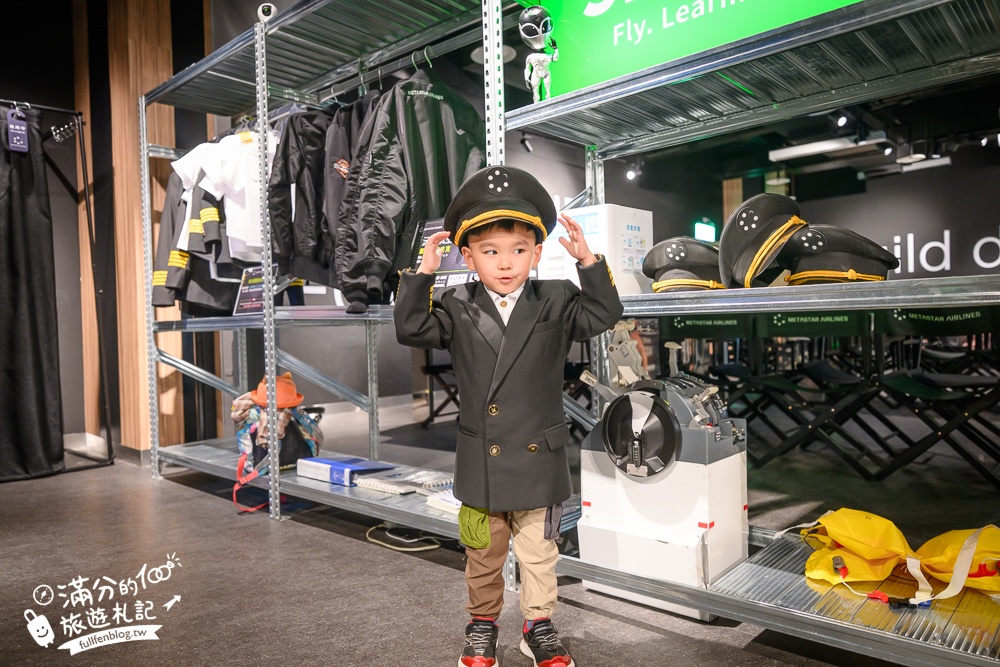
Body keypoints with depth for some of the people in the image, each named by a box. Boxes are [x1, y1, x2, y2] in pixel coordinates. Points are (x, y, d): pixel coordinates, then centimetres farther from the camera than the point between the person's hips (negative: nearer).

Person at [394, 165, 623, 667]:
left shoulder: (556, 304, -2)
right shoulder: (457, 310, -3)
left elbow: (604, 314, -7)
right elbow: (411, 329, -9)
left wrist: (589, 261, -16)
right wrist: (423, 274, -16)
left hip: (538, 460, 0)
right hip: (480, 463, 0)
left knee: (538, 552, 16)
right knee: (483, 553, 18)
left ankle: (538, 626, 36)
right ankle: (483, 624, 40)